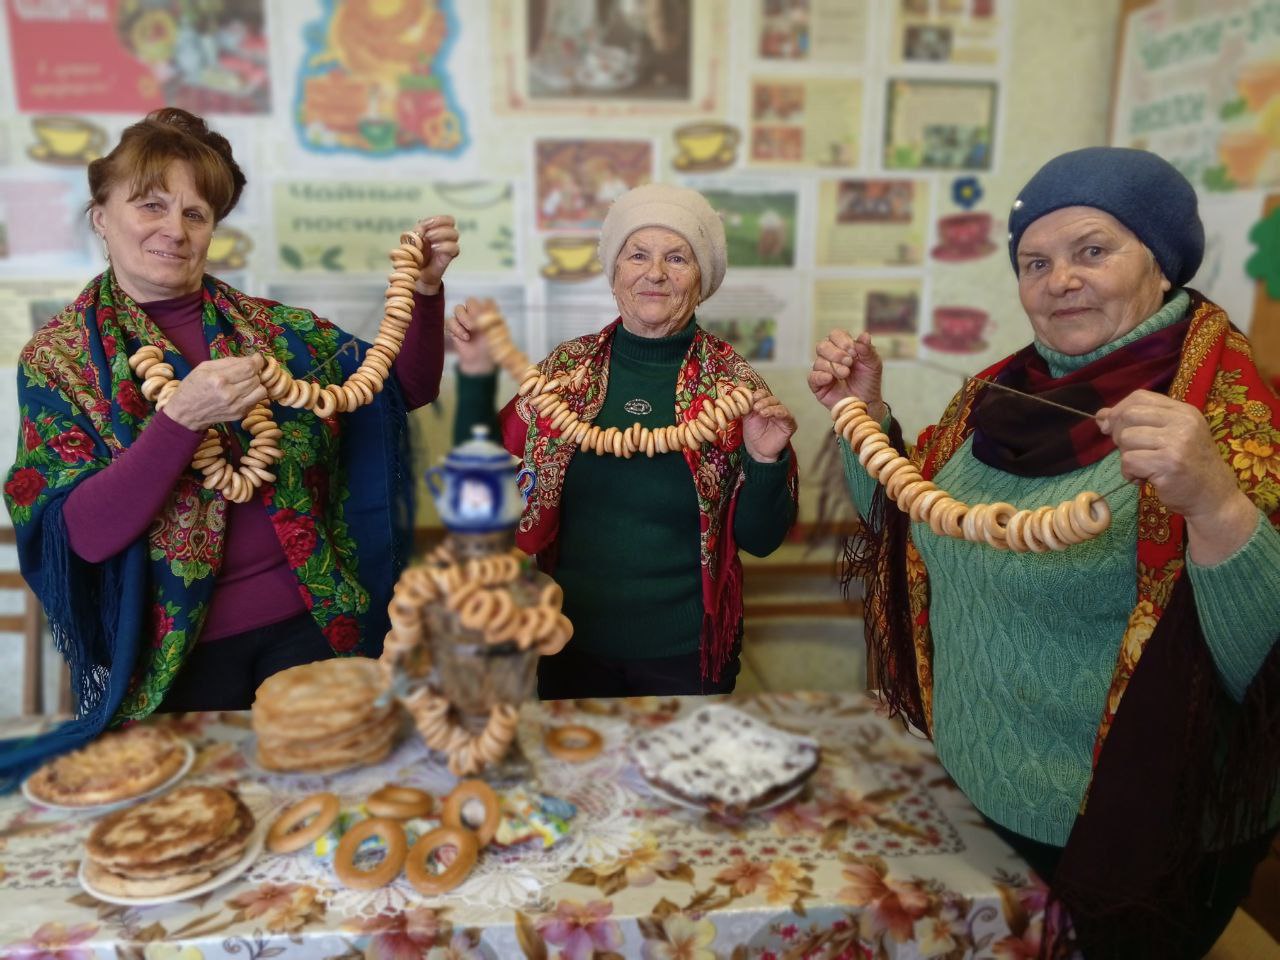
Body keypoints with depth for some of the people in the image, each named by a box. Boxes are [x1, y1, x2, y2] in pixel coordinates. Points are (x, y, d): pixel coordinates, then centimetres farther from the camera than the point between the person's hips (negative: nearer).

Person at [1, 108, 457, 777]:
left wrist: (425, 290, -14)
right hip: (175, 650, -1)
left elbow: (407, 388, 2)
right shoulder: (58, 357, -3)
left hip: (309, 621, 2)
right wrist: (182, 417, -27)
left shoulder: (270, 328, 3)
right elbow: (85, 535, -13)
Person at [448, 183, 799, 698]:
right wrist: (477, 375, -11)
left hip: (686, 655, -1)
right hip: (573, 645, 2)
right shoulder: (568, 366, -5)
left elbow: (759, 539, -6)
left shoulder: (732, 382, -10)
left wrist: (766, 462, -24)